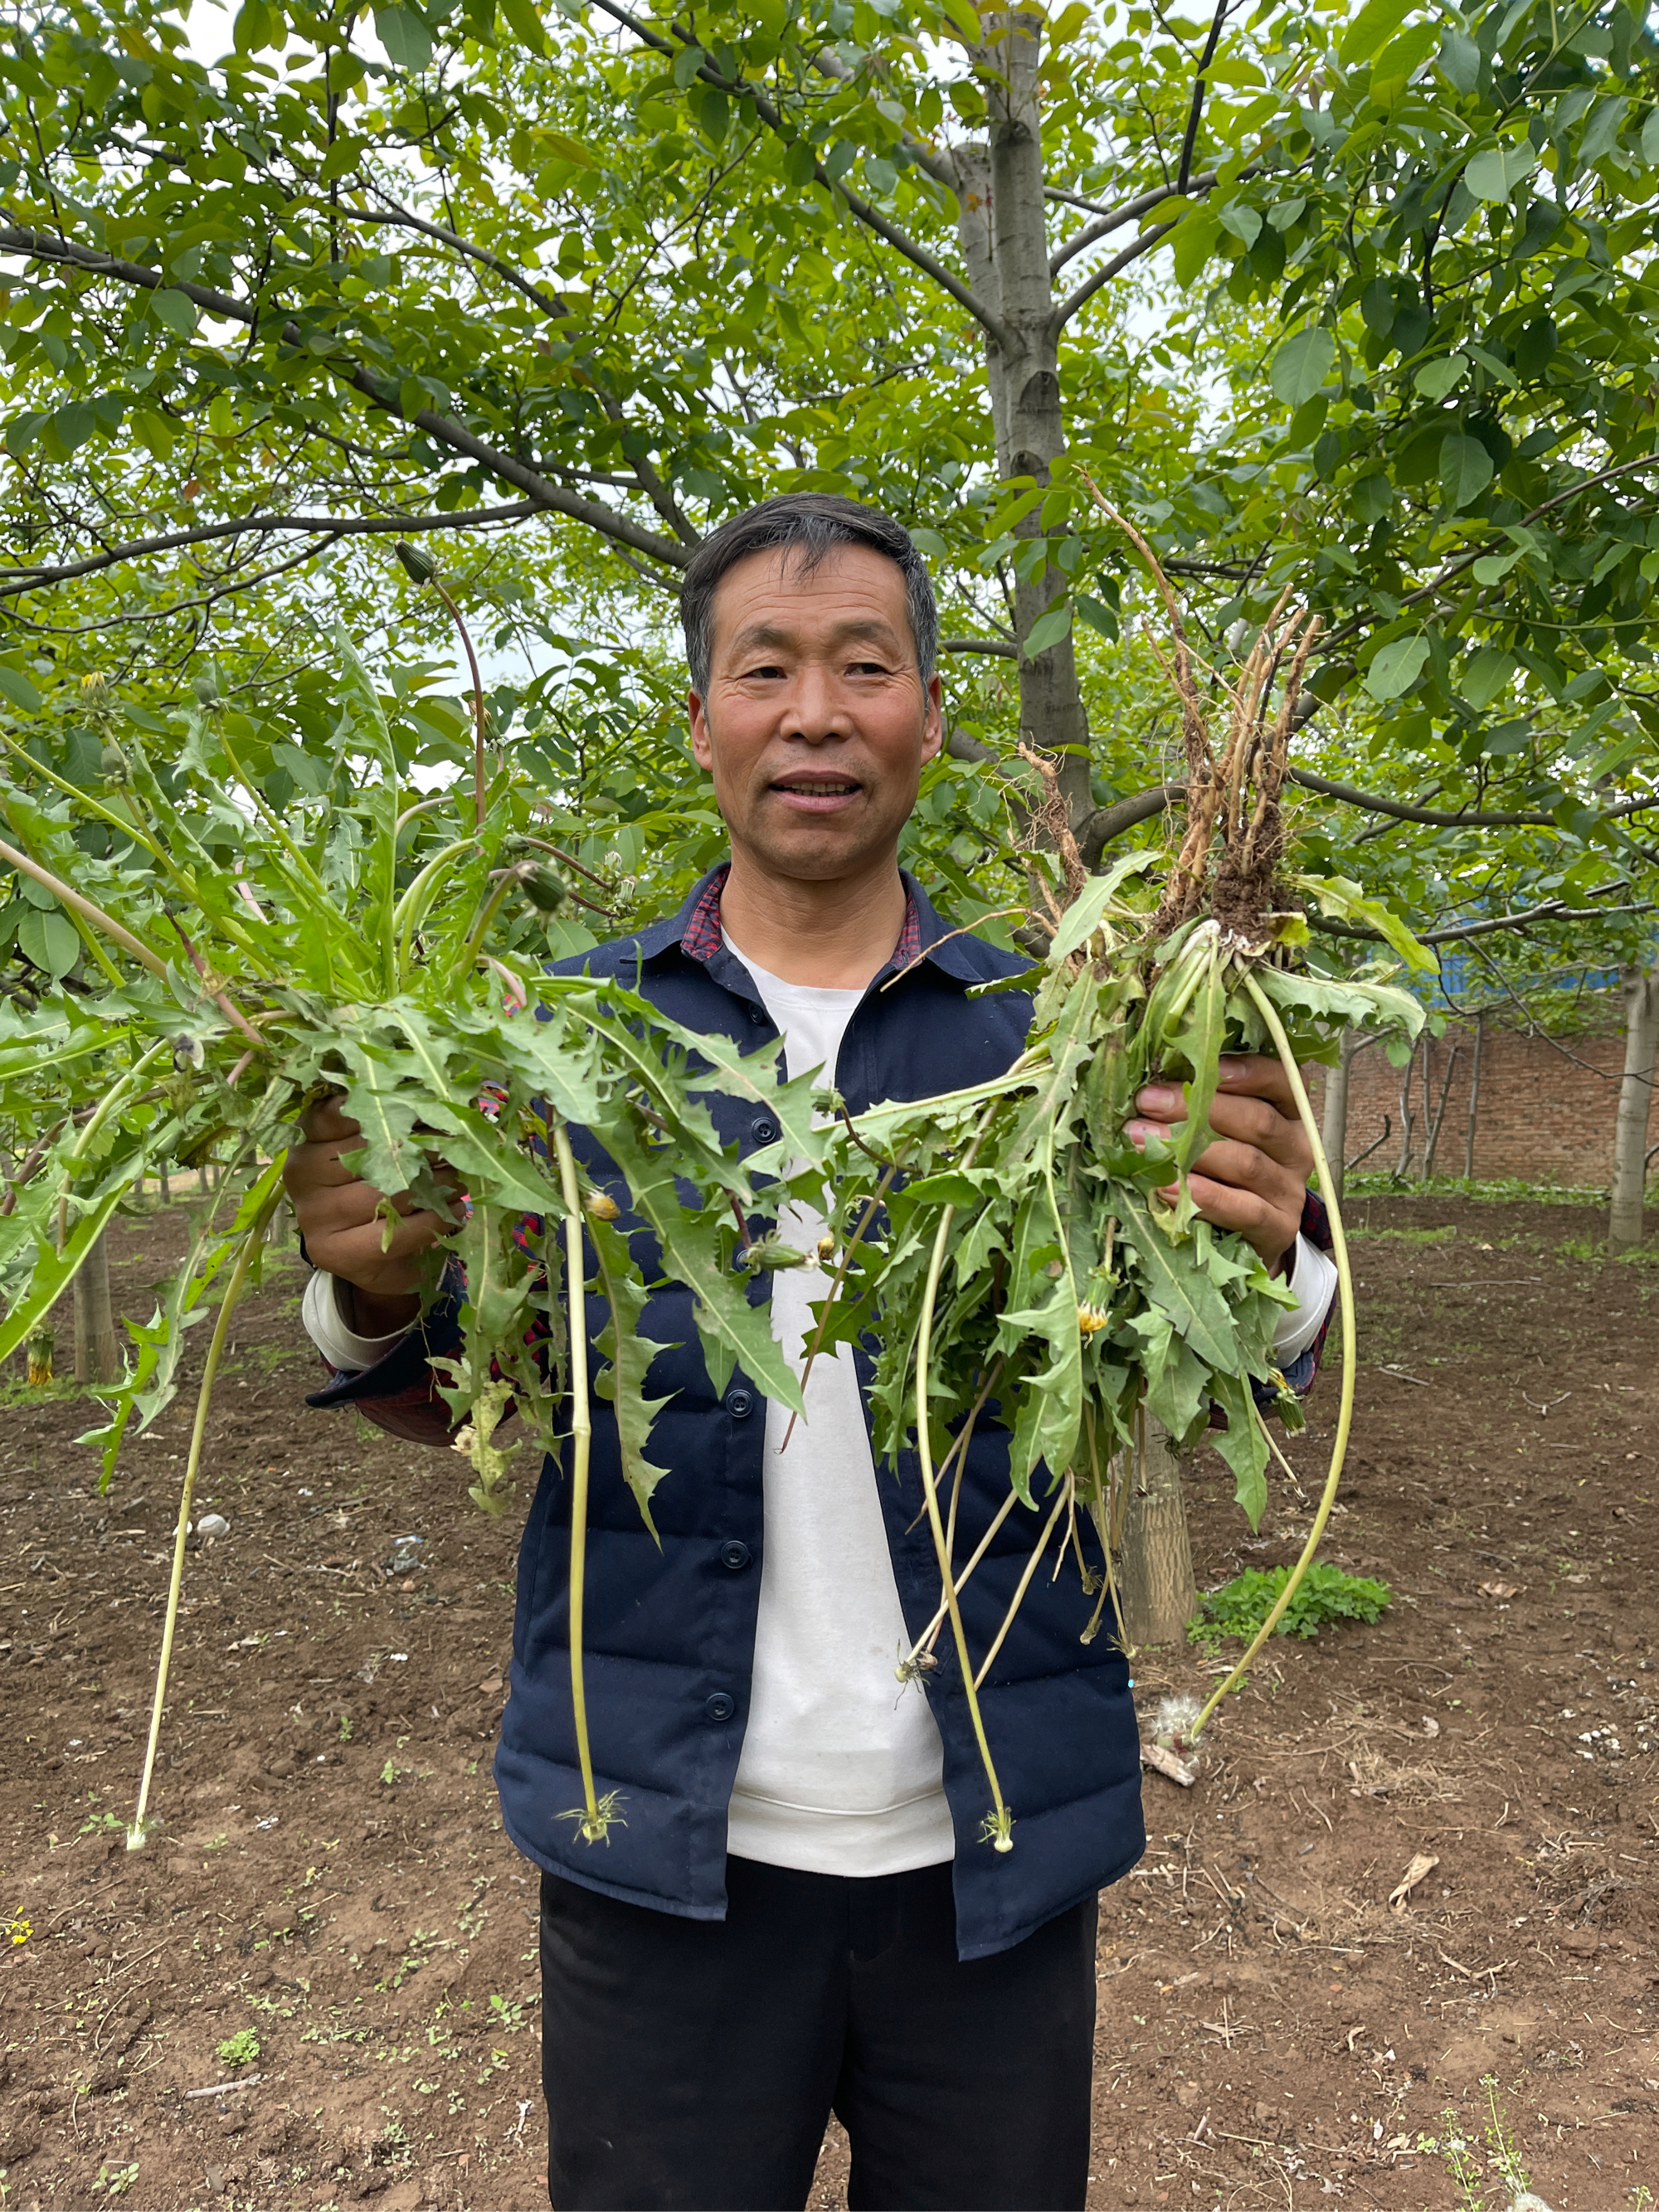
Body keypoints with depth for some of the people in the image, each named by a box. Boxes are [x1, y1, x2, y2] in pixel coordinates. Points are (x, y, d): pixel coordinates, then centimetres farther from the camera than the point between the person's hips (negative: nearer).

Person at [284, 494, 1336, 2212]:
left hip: (995, 1841, 1)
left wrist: (1263, 1266, -24)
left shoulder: (1048, 1032, -3)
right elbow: (463, 1407, 3)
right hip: (658, 1834, 0)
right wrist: (370, 1298, -19)